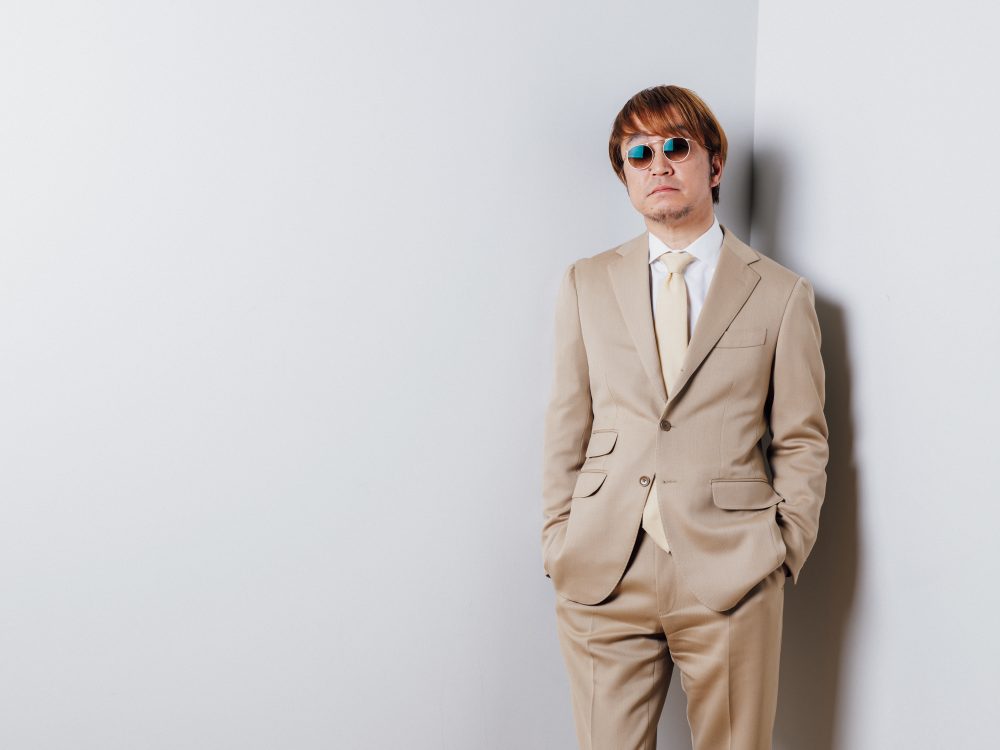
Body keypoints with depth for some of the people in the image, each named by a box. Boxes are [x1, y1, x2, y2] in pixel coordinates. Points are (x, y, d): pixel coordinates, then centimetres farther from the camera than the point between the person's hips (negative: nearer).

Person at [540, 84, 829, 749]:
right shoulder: (587, 284, 10)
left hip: (731, 578, -1)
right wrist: (560, 546, 4)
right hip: (604, 575, 1)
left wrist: (784, 555, -2)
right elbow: (567, 430, 9)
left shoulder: (782, 294, 4)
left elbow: (801, 443, 5)